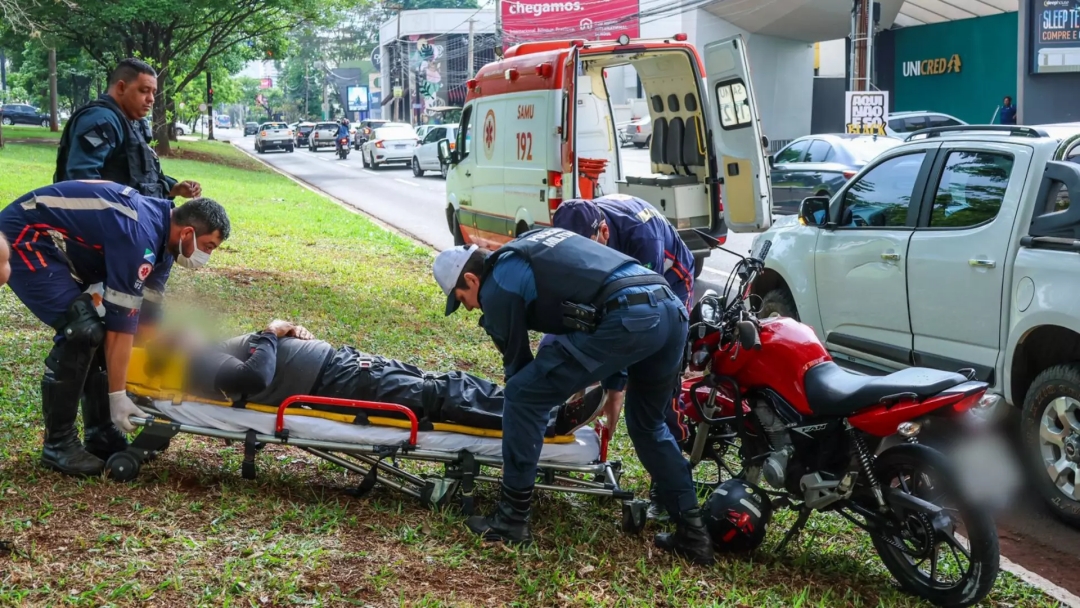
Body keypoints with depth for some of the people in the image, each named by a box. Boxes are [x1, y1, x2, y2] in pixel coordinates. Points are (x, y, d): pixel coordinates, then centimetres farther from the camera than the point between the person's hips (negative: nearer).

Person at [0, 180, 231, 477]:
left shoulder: (161, 231, 3)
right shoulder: (139, 237, -27)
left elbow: (149, 313, 11)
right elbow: (121, 322, -25)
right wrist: (118, 395, -18)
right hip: (24, 238, -10)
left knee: (100, 331, 5)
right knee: (82, 331, -18)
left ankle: (101, 435, 13)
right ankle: (58, 445, -7)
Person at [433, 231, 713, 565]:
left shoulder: (497, 285, 7)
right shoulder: (531, 247, 31)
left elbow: (517, 361, 16)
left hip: (627, 320, -9)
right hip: (671, 310, 9)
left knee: (524, 395, 3)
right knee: (648, 424, 28)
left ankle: (512, 520, 8)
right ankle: (693, 534, 27)